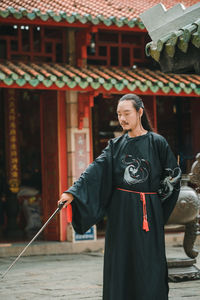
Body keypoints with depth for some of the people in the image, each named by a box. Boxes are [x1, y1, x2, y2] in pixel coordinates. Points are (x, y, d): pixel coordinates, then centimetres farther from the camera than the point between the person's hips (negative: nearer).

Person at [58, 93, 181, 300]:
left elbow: (174, 174, 8)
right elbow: (96, 171, -5)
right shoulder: (116, 145, 7)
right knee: (119, 265, 3)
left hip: (148, 213, -3)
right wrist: (73, 192, -18)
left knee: (149, 266, -2)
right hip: (120, 213, 3)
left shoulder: (157, 142, 0)